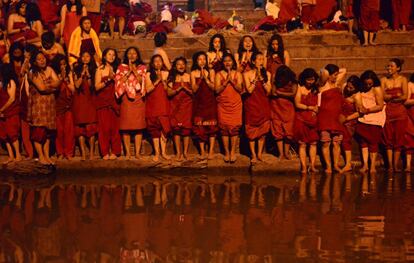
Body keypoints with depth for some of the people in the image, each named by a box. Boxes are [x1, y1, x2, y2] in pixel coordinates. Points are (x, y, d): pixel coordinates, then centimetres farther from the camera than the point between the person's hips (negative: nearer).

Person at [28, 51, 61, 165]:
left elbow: (57, 82, -1)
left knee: (48, 130, 7)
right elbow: (41, 88, -18)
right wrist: (52, 87, -3)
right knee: (39, 130, -8)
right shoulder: (32, 73, -8)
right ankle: (41, 156, -2)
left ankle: (47, 156, 12)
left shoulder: (49, 69, 9)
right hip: (38, 103, -5)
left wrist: (46, 85, -14)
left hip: (50, 103, 5)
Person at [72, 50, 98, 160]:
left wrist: (88, 75, -10)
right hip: (79, 99, -1)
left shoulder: (93, 70, 9)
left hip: (89, 99, 1)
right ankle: (83, 152, -4)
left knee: (91, 126, -5)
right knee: (80, 126, -5)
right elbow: (77, 85, -3)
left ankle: (92, 152, -1)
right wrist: (82, 74, -9)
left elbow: (92, 86, 0)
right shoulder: (77, 69, 6)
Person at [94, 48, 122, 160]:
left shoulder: (115, 69, 12)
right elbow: (97, 87, -5)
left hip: (113, 100, 2)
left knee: (114, 126, -3)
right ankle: (105, 152, -2)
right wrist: (107, 80, -14)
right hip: (102, 101, -2)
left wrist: (113, 78, -6)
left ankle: (114, 152, 1)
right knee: (104, 126, -5)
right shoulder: (100, 69, 3)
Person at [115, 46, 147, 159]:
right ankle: (127, 152, 1)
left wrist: (135, 71, -8)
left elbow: (143, 82, -4)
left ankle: (138, 152, 2)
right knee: (126, 126, -4)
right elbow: (119, 82, -5)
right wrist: (129, 72, -8)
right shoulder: (121, 67, 7)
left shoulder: (142, 68, 9)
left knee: (139, 126, -2)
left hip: (138, 99, 1)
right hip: (126, 99, -1)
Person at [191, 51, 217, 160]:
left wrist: (205, 78, -15)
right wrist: (200, 78, -15)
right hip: (199, 102, 0)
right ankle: (202, 151, 3)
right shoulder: (194, 73, 3)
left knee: (211, 126, -4)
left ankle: (211, 150, 0)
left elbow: (213, 87, -4)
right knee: (199, 127, -2)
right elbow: (194, 89, -4)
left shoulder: (211, 71, 4)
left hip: (210, 102, 0)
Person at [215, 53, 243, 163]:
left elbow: (240, 89, -2)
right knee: (224, 127, -2)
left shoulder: (238, 74, 7)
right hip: (223, 105, 0)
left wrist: (232, 81, -15)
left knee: (235, 127, -4)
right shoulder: (219, 74, 5)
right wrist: (226, 81, -14)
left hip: (235, 104, 0)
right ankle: (226, 152, 3)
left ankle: (233, 152, 2)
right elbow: (217, 90, -5)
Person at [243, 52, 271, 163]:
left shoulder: (267, 74, 4)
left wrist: (262, 78, -12)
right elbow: (249, 90, -14)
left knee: (263, 130, 3)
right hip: (251, 104, -2)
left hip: (264, 105, 2)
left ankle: (259, 153, 13)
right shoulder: (247, 74, -3)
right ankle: (253, 155, 5)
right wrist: (256, 78, -16)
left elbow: (268, 91, -4)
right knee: (252, 130, -2)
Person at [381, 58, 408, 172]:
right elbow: (383, 96, -2)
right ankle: (390, 165, 4)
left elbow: (405, 96, -8)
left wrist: (390, 98, -10)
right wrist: (396, 95, -12)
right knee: (388, 139, 0)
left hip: (400, 111, -1)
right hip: (388, 111, 1)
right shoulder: (384, 80, 8)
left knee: (398, 139, -1)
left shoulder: (402, 79, 4)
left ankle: (396, 165, 4)